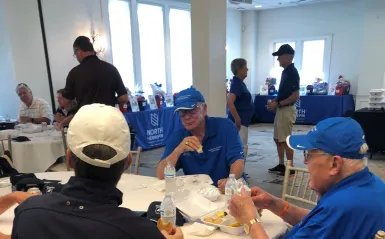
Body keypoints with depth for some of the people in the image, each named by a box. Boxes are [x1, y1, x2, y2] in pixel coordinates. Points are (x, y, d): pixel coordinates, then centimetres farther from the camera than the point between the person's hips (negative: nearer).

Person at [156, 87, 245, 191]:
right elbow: (160, 175, -7)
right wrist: (178, 150, -22)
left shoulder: (225, 126, -5)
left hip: (226, 191, -1)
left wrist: (230, 181, -32)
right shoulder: (177, 137, -1)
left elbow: (238, 161, -12)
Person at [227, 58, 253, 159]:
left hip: (243, 121, 10)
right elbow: (229, 102, -29)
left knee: (242, 147, 16)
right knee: (241, 148, -4)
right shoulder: (237, 83, -17)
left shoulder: (240, 82, 13)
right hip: (240, 122, -10)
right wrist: (237, 119, -25)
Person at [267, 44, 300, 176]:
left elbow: (295, 96, -21)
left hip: (287, 110, -10)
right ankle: (281, 165, 25)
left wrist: (278, 104, -18)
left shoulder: (292, 72, -16)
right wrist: (275, 101, 7)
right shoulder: (285, 71, 13)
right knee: (278, 139, 14)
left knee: (286, 140, -2)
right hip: (281, 110, 10)